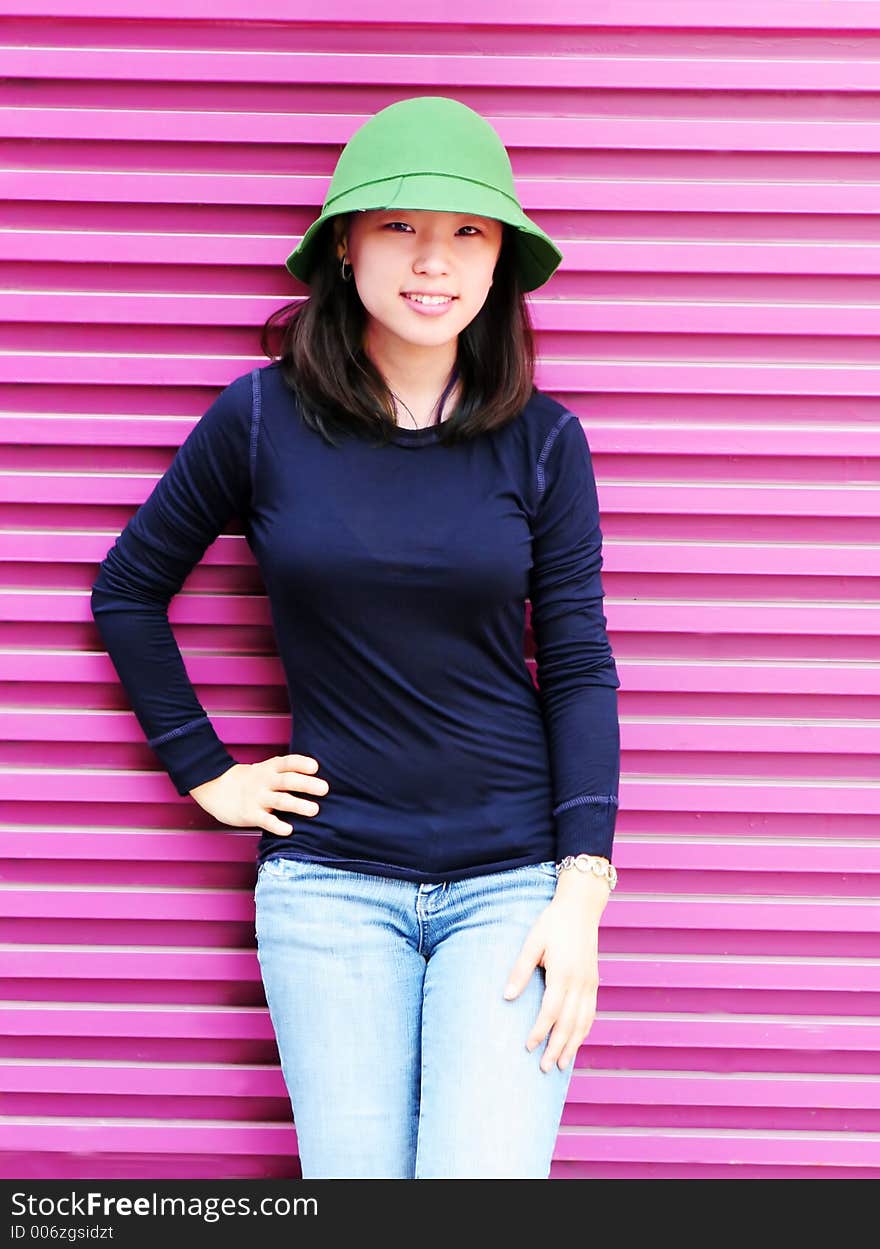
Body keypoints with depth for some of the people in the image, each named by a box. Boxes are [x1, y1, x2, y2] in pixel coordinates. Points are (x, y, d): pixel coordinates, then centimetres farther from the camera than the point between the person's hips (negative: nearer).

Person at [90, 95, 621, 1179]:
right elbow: (128, 591, 11)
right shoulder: (262, 419, -2)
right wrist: (204, 773, 6)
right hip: (328, 883, 0)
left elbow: (579, 671, 1)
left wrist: (583, 893, -6)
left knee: (485, 1174, -10)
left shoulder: (542, 441, 0)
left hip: (512, 881, 0)